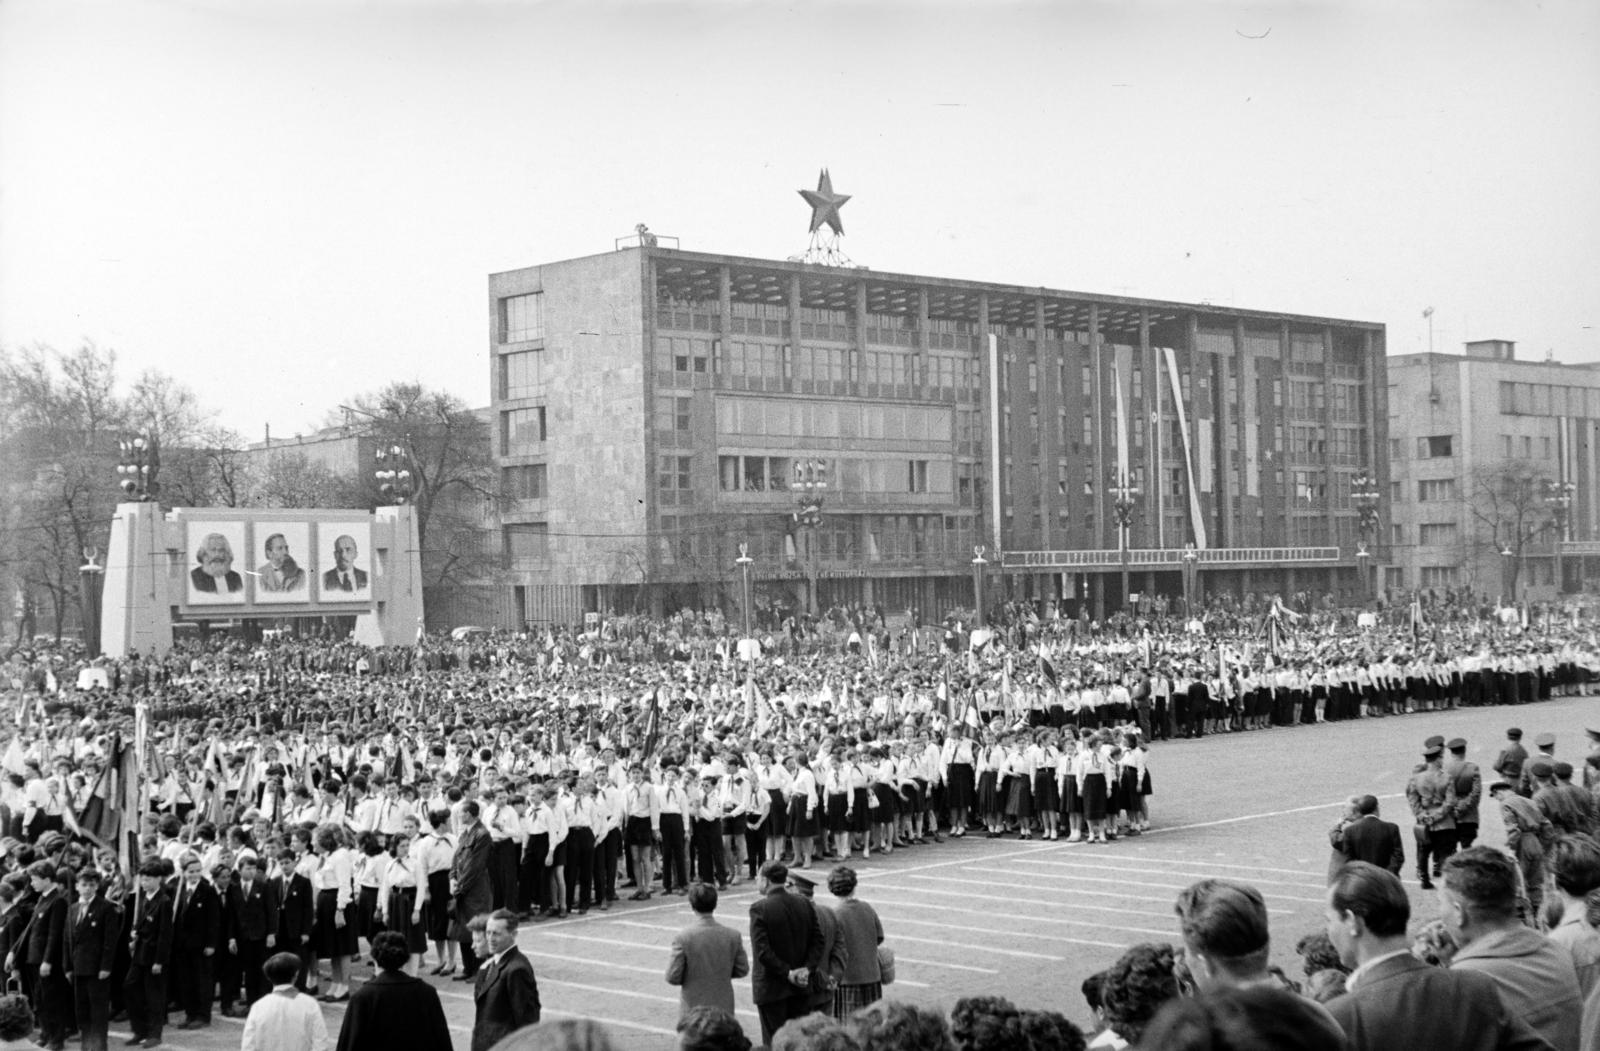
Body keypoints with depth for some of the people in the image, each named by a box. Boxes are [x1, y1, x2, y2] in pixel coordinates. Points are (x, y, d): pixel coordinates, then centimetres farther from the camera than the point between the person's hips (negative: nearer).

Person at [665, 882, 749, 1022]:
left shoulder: (683, 937, -15)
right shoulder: (733, 936, -7)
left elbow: (672, 978, -12)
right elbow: (742, 970, 3)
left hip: (693, 1010, -3)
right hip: (724, 1009, 3)